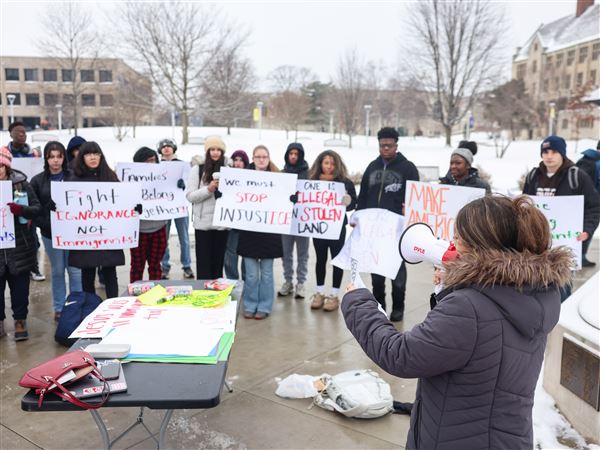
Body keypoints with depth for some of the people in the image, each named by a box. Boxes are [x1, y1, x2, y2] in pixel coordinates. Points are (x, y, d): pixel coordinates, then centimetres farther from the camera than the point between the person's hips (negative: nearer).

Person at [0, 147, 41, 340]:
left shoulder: (21, 183, 0)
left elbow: (37, 207, -2)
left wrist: (21, 209, -23)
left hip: (19, 246, -1)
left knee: (20, 286, 8)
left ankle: (20, 320, 23)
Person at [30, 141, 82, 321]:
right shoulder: (38, 181, 2)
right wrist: (44, 224, -13)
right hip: (50, 233, 1)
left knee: (75, 270, 4)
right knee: (57, 271, 12)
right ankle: (59, 308, 24)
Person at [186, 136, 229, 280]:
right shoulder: (197, 170, 2)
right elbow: (189, 196, -4)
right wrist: (208, 189, -17)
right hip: (203, 223, -2)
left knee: (218, 262, 11)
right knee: (203, 263, 2)